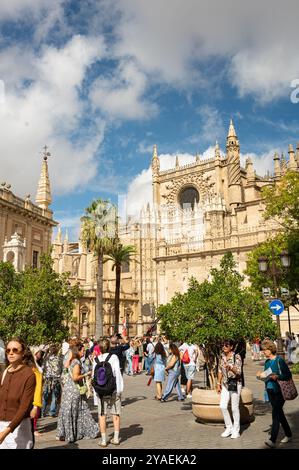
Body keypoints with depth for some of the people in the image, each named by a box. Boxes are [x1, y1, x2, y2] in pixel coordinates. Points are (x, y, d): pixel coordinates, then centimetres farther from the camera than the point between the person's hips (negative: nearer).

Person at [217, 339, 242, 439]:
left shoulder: (236, 357, -10)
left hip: (235, 384, -5)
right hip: (225, 384, 5)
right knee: (223, 406, 0)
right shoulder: (222, 356, 6)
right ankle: (229, 428, 18)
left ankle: (236, 431, 17)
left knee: (235, 408, 2)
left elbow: (239, 372, -15)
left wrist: (231, 368, -34)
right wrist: (219, 384, 13)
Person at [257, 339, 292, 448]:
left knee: (275, 414, -12)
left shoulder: (279, 360, -11)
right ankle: (288, 435, 33)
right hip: (270, 390, 7)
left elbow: (288, 375, -11)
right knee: (279, 413, 17)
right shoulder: (267, 362, 9)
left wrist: (277, 376, -25)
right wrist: (260, 375, -2)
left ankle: (273, 440, -13)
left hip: (279, 391, -7)